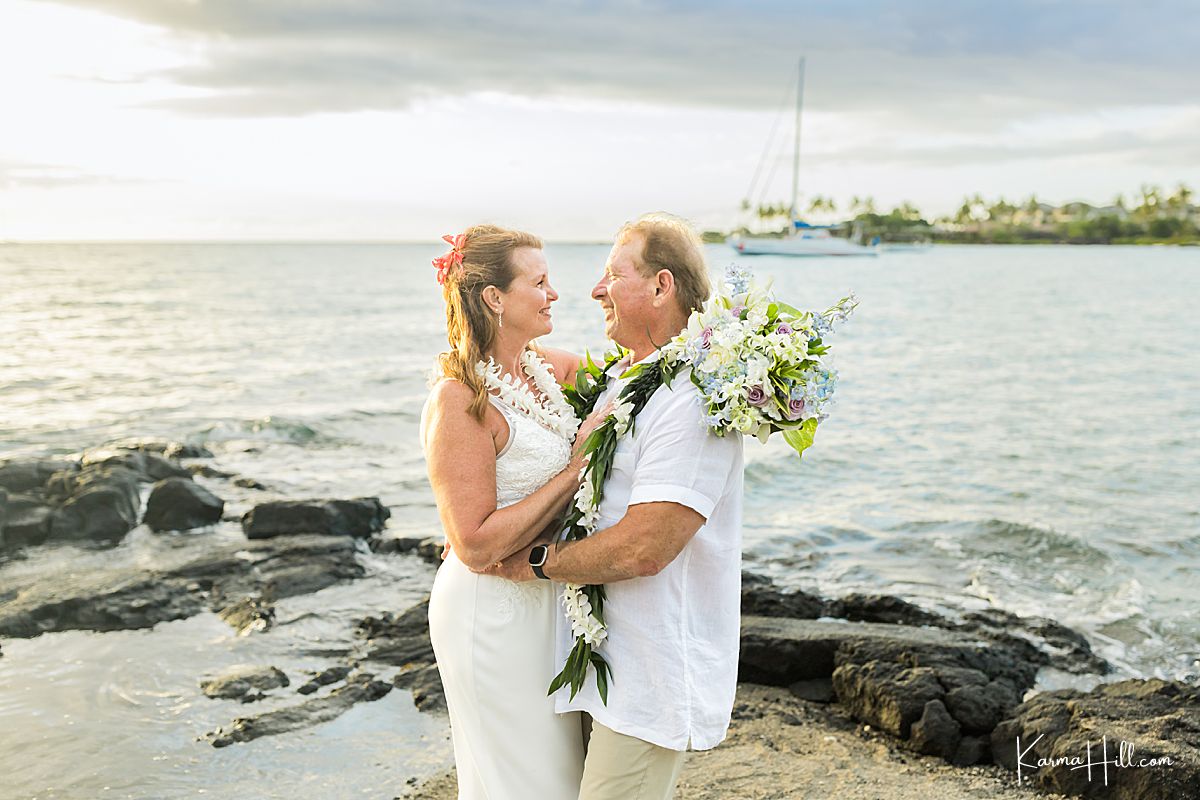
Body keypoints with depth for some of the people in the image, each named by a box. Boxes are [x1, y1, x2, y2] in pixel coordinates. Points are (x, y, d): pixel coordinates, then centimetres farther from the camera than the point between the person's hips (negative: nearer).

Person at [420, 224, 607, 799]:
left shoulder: (548, 367, 0)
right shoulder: (460, 400, -22)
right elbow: (477, 545, -25)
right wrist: (577, 469, -24)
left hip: (551, 597, 8)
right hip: (493, 613, -8)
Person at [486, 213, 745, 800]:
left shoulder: (692, 400, -22)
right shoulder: (619, 378, 11)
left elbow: (644, 547, -26)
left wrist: (539, 561, -11)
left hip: (652, 677, -9)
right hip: (605, 655, 9)